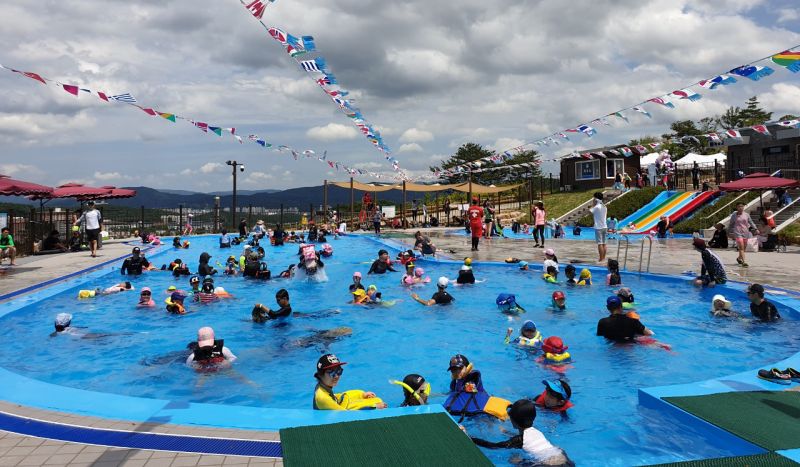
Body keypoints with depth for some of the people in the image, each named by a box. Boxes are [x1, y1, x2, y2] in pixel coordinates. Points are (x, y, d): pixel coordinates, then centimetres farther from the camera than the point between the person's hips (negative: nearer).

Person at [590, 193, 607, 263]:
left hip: (598, 227, -7)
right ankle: (603, 258, 15)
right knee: (603, 243, 10)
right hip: (604, 227, 7)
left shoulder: (596, 207, -13)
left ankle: (601, 259, -7)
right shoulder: (605, 207, 10)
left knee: (600, 244, -7)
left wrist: (593, 204, 4)